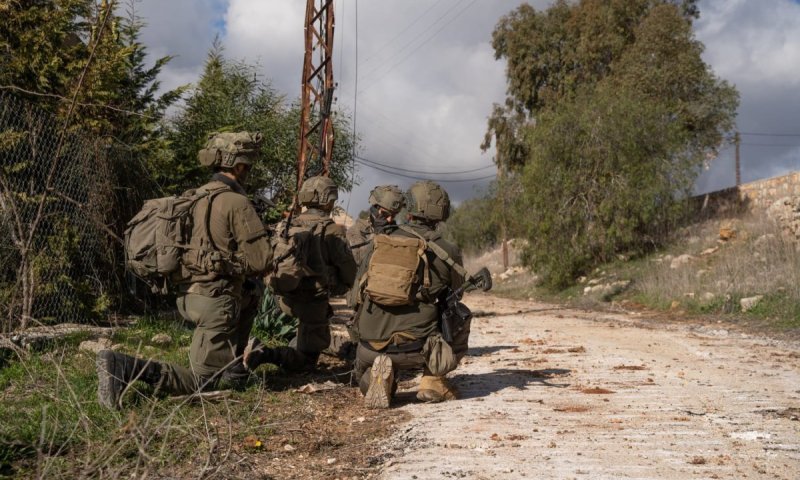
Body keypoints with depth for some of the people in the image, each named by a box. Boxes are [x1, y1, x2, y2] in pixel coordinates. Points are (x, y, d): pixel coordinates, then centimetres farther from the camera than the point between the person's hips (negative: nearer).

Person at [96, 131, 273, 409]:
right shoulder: (237, 202, -13)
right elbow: (261, 260, -14)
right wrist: (240, 265, 6)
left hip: (187, 294, 9)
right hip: (214, 299, -9)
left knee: (250, 293, 33)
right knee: (200, 382, -2)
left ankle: (230, 363, 29)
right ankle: (126, 368, -21)